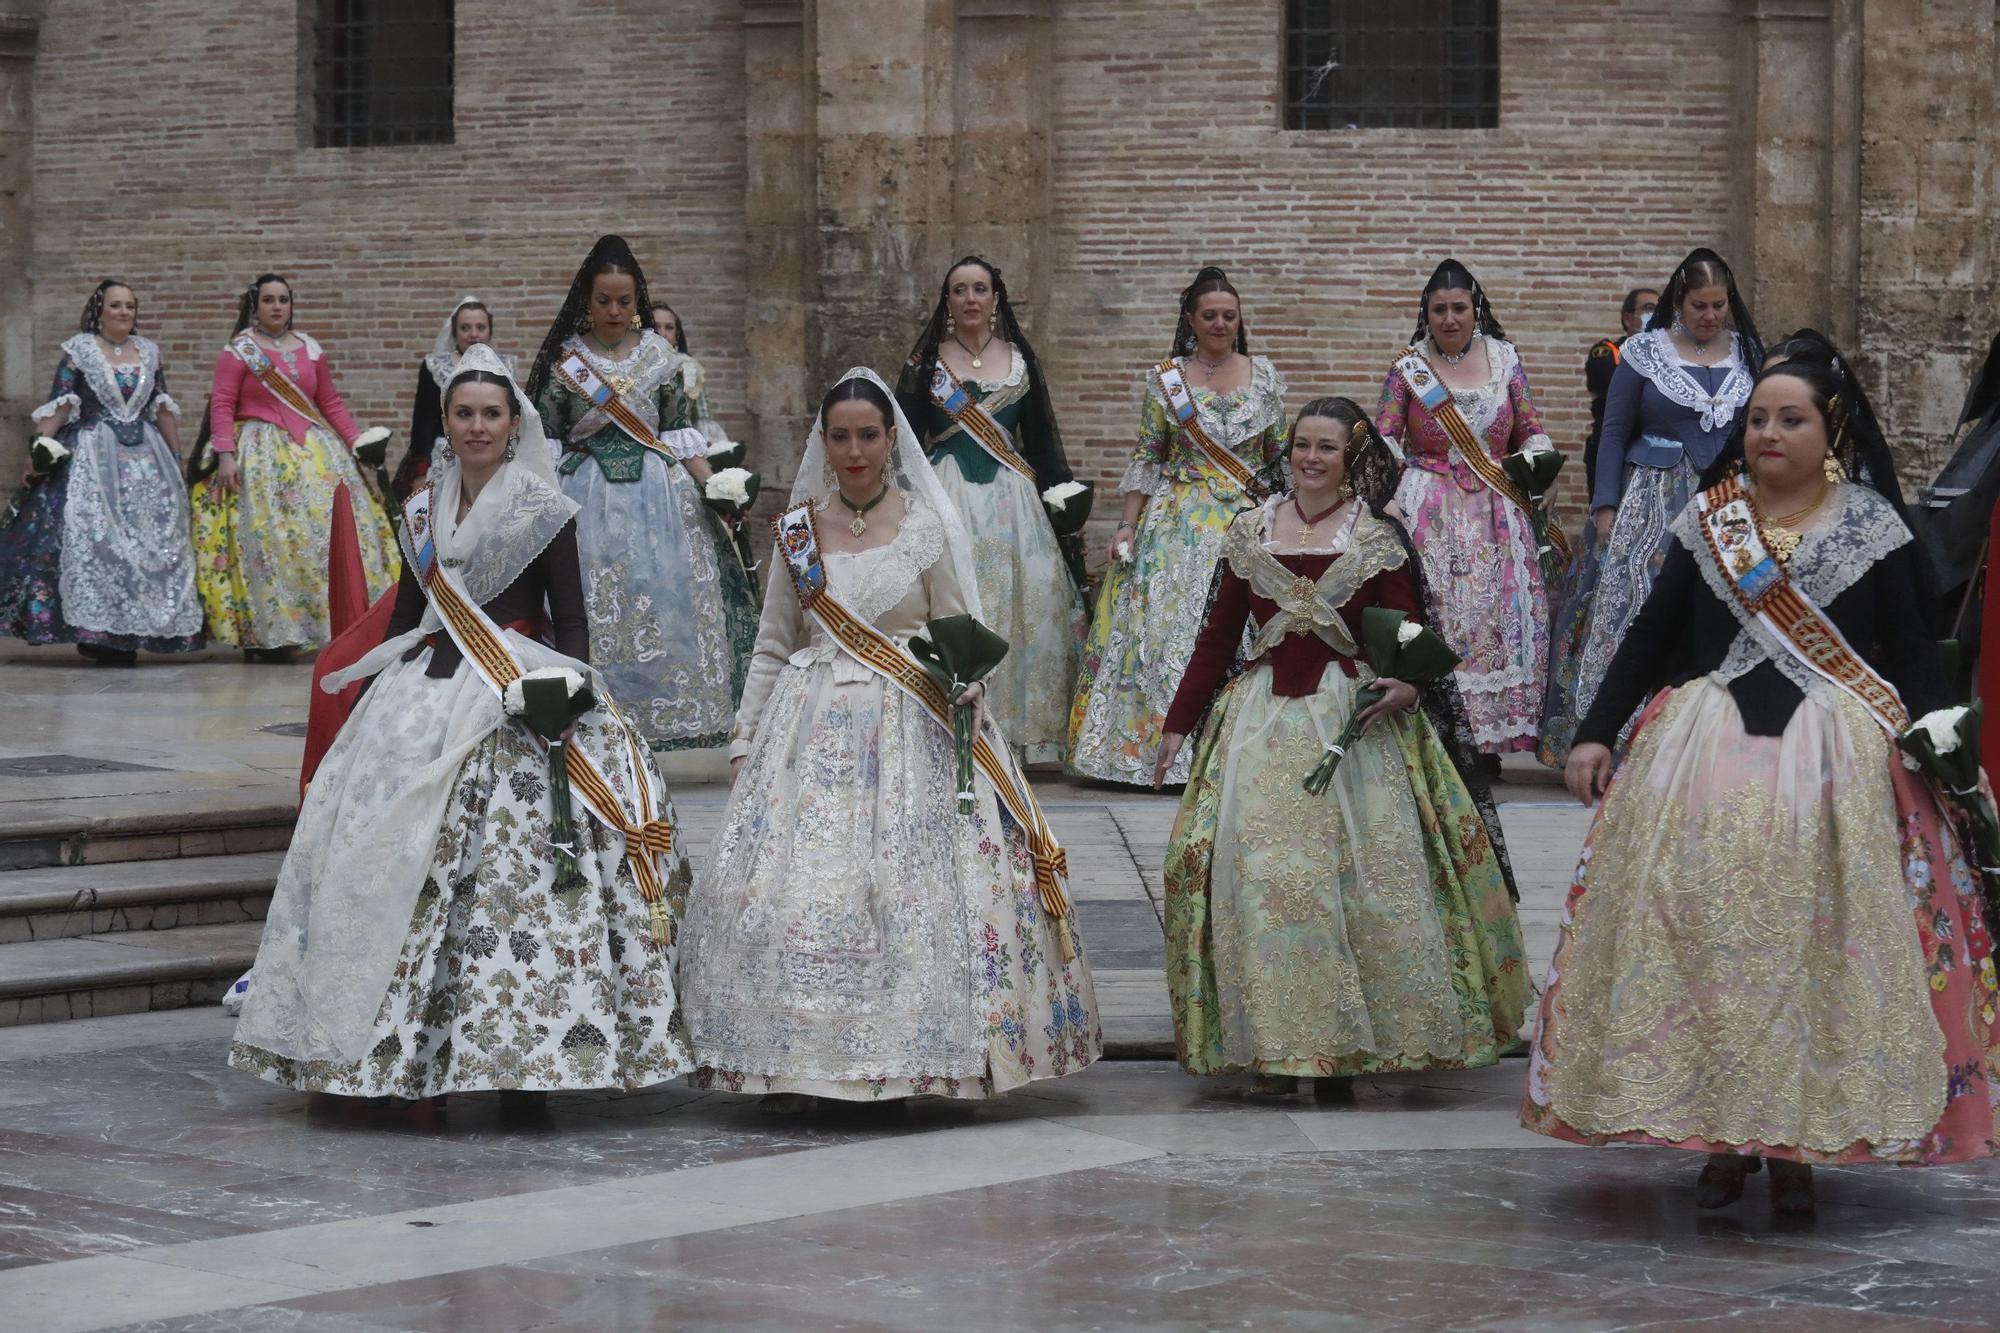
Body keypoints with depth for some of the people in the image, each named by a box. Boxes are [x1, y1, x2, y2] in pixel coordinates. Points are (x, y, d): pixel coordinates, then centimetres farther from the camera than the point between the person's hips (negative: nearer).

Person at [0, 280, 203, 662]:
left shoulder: (148, 351, 13)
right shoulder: (78, 349, 1)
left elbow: (162, 409, 17)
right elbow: (58, 405, -4)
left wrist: (177, 458, 16)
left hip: (144, 458, 4)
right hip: (91, 456, -4)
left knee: (150, 538, -3)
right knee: (92, 537, -13)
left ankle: (128, 634, 2)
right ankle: (94, 631, -11)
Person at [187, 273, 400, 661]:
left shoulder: (310, 350, 12)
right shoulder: (238, 351, 0)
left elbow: (331, 404, 16)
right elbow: (222, 405, -5)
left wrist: (357, 442, 9)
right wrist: (225, 455, -15)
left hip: (314, 452, 4)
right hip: (259, 455, -4)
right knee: (263, 539, -8)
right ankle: (264, 635, -5)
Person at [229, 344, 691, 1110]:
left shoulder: (541, 510, -1)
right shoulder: (424, 509, 13)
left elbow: (572, 623, -2)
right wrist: (372, 696, 15)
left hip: (517, 706, -5)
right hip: (426, 698, 5)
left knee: (513, 874, -11)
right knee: (403, 866, -1)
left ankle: (517, 1058, -8)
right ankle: (405, 1057, 6)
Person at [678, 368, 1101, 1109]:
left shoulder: (929, 528, 2)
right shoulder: (798, 529, 9)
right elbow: (773, 648, 14)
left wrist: (960, 675, -17)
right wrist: (745, 741, 11)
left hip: (908, 734, -2)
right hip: (811, 732, 3)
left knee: (912, 887, -10)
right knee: (795, 887, -5)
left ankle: (913, 1060, -3)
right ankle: (794, 1067, 2)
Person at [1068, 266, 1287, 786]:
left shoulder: (1264, 376, 7)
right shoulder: (1164, 379, 3)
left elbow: (1281, 455, 11)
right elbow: (1147, 458, 4)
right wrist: (1128, 525, -2)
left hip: (1249, 522, 1)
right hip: (1178, 523, -1)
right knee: (1169, 625, -6)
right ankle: (1160, 742, 0)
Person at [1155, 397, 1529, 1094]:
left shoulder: (1378, 540, 3)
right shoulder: (1250, 533, 9)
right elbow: (1218, 636, 14)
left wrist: (1409, 684, -23)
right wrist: (1179, 723, 13)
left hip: (1354, 718, -2)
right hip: (1262, 718, 2)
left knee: (1369, 874, -6)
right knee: (1262, 875, -5)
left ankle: (1377, 1033, 4)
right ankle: (1273, 1045, 0)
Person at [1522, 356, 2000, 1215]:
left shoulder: (1872, 527, 2)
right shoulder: (1707, 520, 8)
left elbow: (1911, 652, 2)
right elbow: (1651, 635, 11)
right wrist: (1595, 733, 5)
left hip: (1835, 760, -2)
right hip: (1705, 756, 2)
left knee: (1817, 943, -2)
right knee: (1705, 940, -2)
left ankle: (1798, 1147, 7)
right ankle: (1723, 1138, 8)